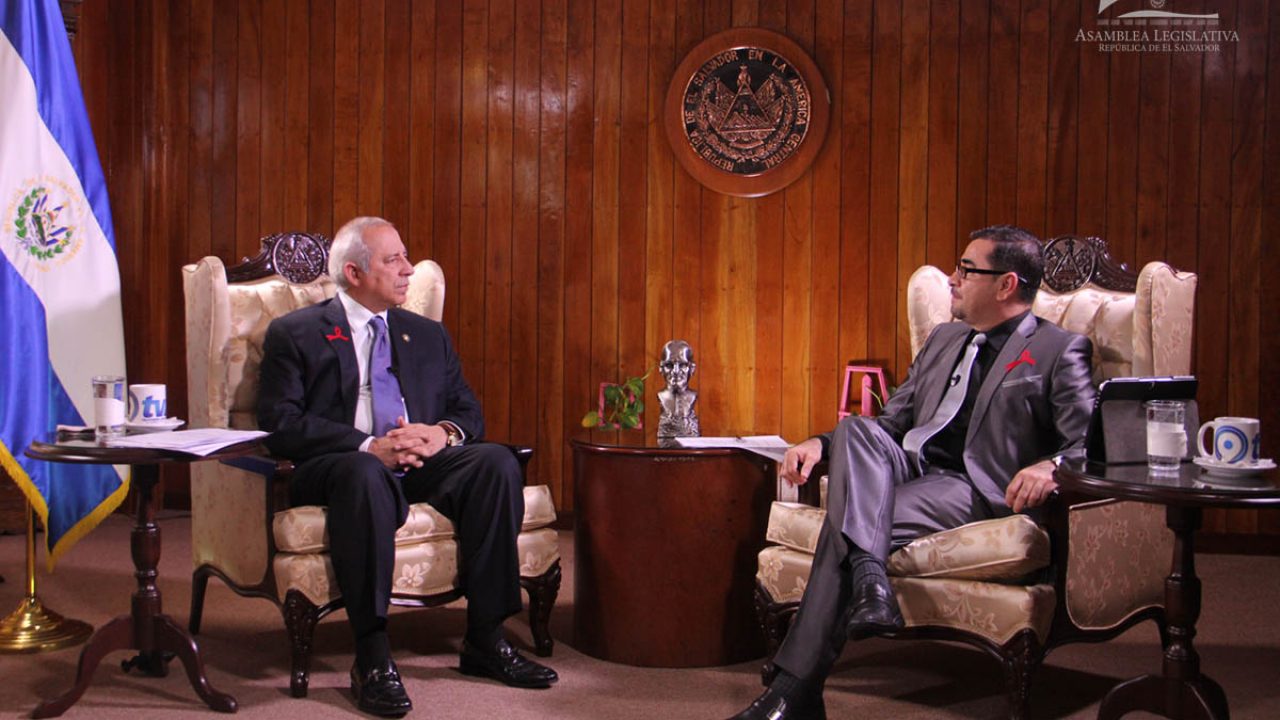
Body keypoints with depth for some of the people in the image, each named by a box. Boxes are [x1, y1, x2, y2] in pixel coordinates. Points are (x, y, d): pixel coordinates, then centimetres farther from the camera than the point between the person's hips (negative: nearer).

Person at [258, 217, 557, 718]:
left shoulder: (428, 335, 23)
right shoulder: (294, 334, 8)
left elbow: (469, 411, 17)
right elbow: (280, 425, -5)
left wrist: (443, 433, -9)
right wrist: (369, 446, -19)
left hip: (424, 467, 5)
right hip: (338, 467, -4)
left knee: (496, 461, -24)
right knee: (364, 474, -39)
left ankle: (485, 639, -19)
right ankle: (372, 657, -33)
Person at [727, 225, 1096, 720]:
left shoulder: (1060, 351, 4)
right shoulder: (944, 339, 26)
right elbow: (891, 422, 25)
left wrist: (1049, 465, -28)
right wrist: (822, 443, 7)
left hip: (974, 490, -6)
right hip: (907, 468, 6)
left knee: (846, 521, -29)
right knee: (858, 429, -27)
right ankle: (869, 581, -45)